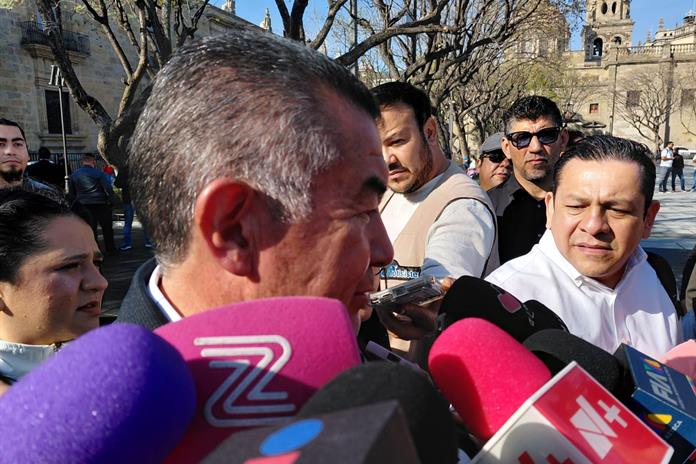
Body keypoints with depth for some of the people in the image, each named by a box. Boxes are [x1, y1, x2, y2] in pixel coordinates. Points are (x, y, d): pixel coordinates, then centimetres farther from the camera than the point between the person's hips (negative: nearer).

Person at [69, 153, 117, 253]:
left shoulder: (74, 175, 6)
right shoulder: (98, 173, -9)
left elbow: (72, 192, 13)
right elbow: (108, 188, -11)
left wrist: (77, 201, 21)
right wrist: (111, 201, -1)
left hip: (84, 206, 4)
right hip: (100, 204, -4)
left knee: (90, 228, 9)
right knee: (107, 227, 7)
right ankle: (109, 248, 13)